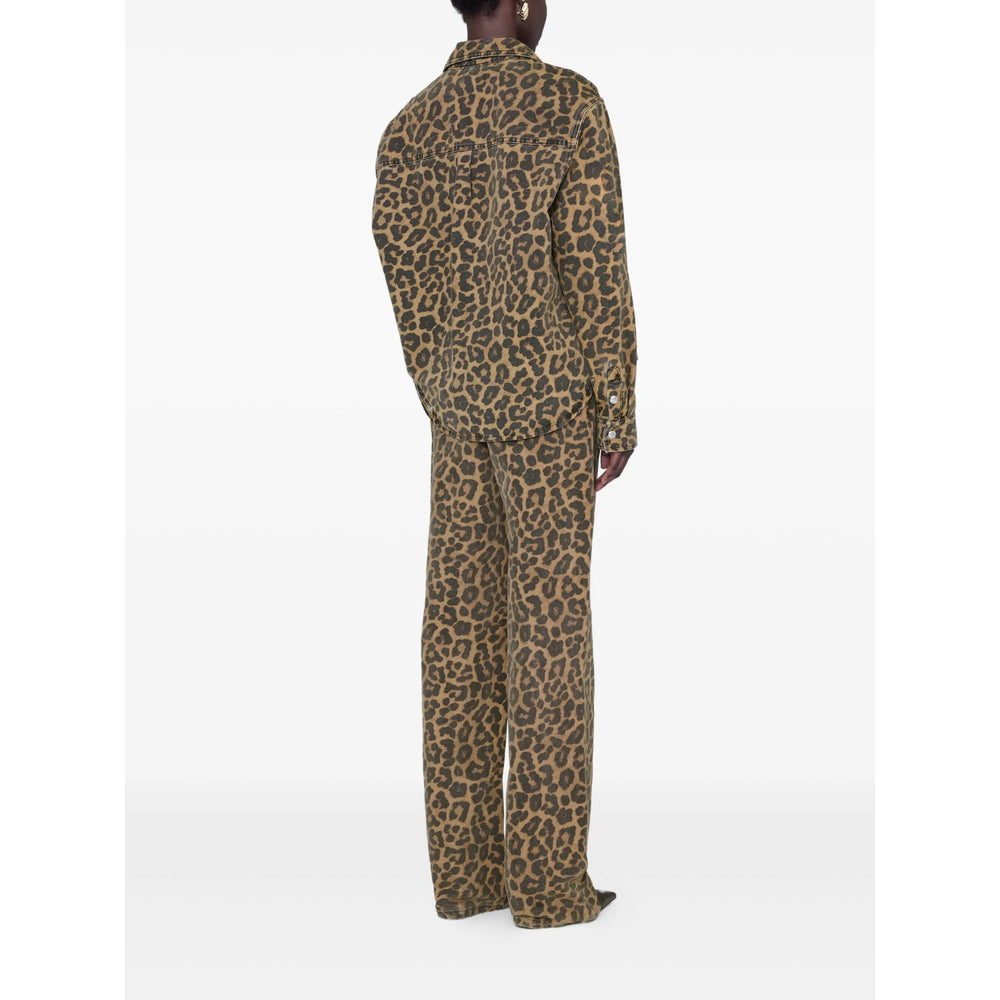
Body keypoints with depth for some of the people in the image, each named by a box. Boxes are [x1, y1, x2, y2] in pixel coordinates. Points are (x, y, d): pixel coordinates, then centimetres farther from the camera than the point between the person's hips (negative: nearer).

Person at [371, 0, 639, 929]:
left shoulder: (407, 130, 8)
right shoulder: (571, 101, -9)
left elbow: (411, 291, 9)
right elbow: (596, 268, -13)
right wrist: (621, 417, -7)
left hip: (458, 401, 6)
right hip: (549, 397, -6)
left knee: (462, 626, 7)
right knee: (549, 628, -2)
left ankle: (465, 870, 10)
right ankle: (549, 882, 2)